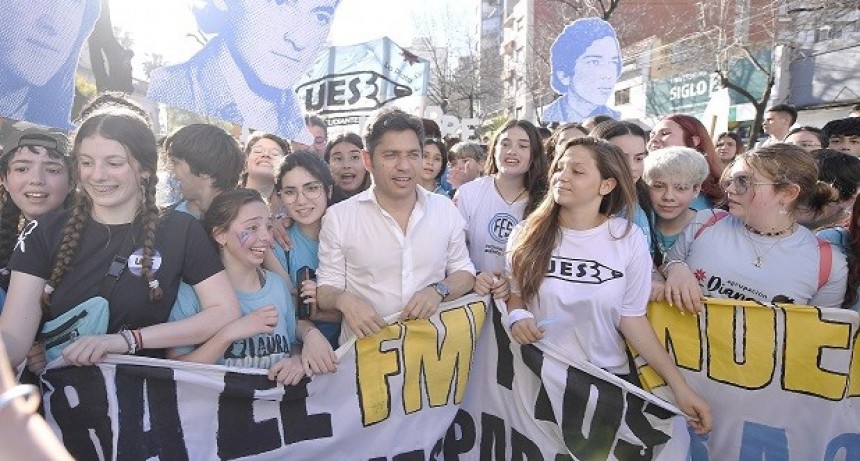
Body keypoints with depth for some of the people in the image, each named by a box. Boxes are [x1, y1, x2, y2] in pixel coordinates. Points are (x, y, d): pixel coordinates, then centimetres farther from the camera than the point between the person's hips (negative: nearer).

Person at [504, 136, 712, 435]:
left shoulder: (630, 242, -8)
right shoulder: (527, 234, -6)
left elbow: (632, 317, -4)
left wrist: (678, 384, -8)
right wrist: (516, 317, -15)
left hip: (607, 376, 0)